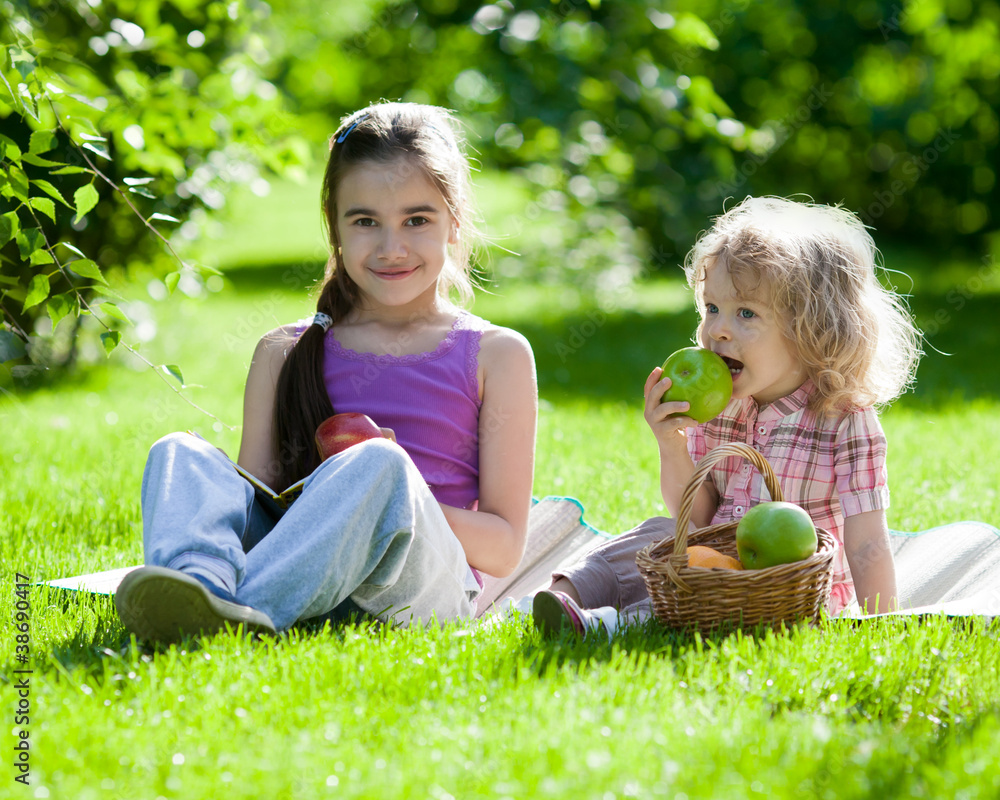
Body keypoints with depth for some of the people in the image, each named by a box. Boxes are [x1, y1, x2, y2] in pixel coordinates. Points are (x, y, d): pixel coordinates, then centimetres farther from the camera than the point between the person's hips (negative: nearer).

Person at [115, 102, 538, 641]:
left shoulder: (496, 356, 11)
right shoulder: (285, 353, 19)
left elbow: (504, 547, 7)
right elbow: (255, 491, 15)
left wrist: (395, 504, -12)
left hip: (424, 586, -3)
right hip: (291, 561, 3)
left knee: (379, 464, -32)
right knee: (179, 453, -18)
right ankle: (201, 583, -49)